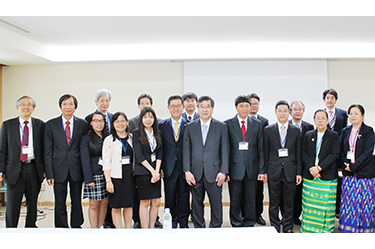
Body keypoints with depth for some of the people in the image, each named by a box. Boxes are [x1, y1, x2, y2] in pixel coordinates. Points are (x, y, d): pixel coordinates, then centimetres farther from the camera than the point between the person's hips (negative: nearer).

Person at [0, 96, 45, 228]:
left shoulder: (40, 125, 6)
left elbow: (44, 149, 7)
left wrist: (45, 169, 2)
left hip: (34, 169, 1)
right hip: (14, 170, -1)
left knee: (33, 203, 10)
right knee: (12, 204, 4)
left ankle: (31, 228, 25)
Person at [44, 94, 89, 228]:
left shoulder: (83, 124, 4)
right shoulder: (51, 124, 3)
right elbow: (48, 150, 1)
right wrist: (49, 173, -5)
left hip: (77, 170, 1)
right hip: (59, 170, 0)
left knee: (77, 201, 11)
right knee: (59, 203, 7)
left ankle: (76, 226, 27)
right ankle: (61, 227, 23)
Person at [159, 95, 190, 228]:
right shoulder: (161, 125, 6)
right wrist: (160, 167, -2)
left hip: (185, 167, 0)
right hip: (169, 168, 1)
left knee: (184, 197, 8)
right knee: (170, 198, 7)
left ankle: (184, 223, 23)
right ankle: (171, 224, 22)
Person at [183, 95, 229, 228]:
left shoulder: (221, 126, 4)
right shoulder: (190, 127, 8)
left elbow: (225, 151, 2)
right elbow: (186, 150, 5)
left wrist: (223, 172, -6)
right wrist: (187, 171, -4)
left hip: (214, 173, -1)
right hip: (195, 172, 2)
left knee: (216, 204, 5)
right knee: (197, 203, 11)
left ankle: (215, 228, 22)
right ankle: (198, 229, 26)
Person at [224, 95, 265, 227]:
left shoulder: (257, 124, 7)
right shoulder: (228, 124, 0)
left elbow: (261, 148, 6)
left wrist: (261, 170, 0)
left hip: (252, 168, 2)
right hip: (235, 168, -2)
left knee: (251, 199, 11)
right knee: (235, 200, 8)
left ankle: (249, 224, 27)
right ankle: (236, 225, 24)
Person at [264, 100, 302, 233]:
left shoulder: (296, 131, 6)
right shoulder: (268, 130, 3)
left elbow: (299, 154, 6)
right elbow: (265, 153, 3)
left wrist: (299, 172, 1)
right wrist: (264, 171, -1)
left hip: (290, 171, 1)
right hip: (274, 171, -1)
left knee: (289, 202, 9)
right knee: (274, 202, 7)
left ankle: (288, 227, 24)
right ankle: (274, 228, 21)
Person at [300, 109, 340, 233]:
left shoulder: (334, 136, 4)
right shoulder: (308, 135, 11)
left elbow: (334, 154, -7)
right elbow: (304, 153, 3)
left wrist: (319, 167, -16)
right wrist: (311, 168, -12)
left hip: (327, 175, -2)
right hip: (310, 176, 2)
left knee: (326, 204, 1)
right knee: (309, 203, 5)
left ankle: (325, 229, 14)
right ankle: (308, 227, 17)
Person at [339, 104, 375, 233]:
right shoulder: (345, 131, 12)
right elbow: (341, 150, 10)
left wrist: (354, 166, -15)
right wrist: (346, 164, -6)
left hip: (364, 172, -3)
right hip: (348, 173, 4)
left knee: (364, 202, -1)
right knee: (349, 202, 5)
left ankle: (364, 228, 13)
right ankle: (349, 228, 16)